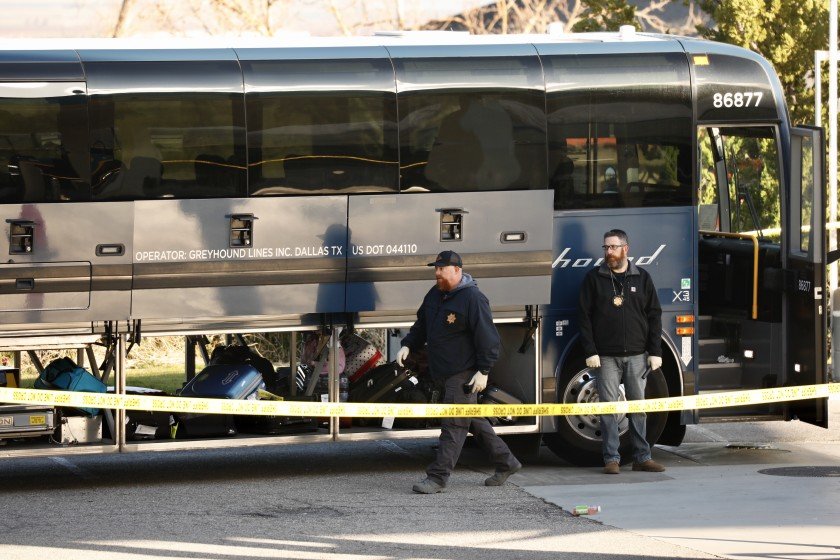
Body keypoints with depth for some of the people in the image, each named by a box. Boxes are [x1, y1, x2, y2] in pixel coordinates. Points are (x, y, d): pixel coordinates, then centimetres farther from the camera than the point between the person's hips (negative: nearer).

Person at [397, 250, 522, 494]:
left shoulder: (472, 299, -15)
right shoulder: (435, 295, 11)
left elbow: (487, 337, -17)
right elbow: (421, 325, 24)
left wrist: (483, 370, -19)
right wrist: (408, 346, 8)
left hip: (464, 374, -9)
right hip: (445, 372, 9)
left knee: (454, 425, -9)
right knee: (473, 420, 16)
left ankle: (438, 477, -12)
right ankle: (505, 462, 27)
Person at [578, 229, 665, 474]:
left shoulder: (641, 278, 9)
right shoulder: (594, 279, 5)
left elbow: (654, 315, 9)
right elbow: (585, 316, 2)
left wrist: (655, 352, 1)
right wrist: (590, 351, -8)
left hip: (636, 355, 1)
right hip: (605, 357, -1)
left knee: (639, 406, 4)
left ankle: (642, 457, 9)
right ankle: (611, 458, 1)